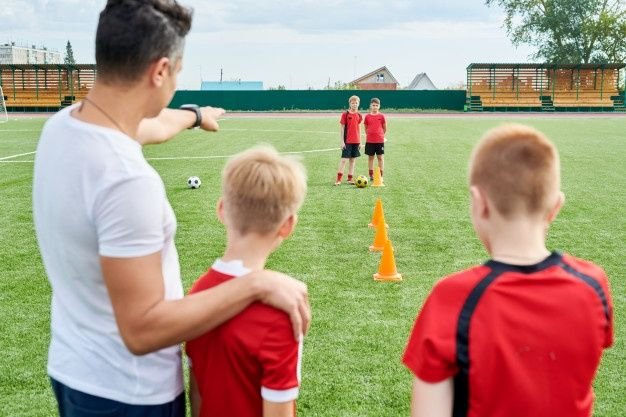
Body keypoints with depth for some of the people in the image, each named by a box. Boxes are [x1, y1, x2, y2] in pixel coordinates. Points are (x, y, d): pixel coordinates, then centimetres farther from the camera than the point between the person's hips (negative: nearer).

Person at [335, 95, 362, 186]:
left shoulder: (359, 116, 8)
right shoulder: (345, 114, -5)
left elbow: (359, 128, 14)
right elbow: (342, 128, -5)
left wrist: (360, 141, 11)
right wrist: (342, 141, -10)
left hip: (356, 141, 5)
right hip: (347, 141, -4)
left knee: (353, 160, 8)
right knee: (344, 159, -7)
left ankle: (350, 178, 14)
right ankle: (338, 179, -5)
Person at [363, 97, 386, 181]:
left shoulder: (381, 116, -1)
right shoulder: (367, 116, 2)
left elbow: (385, 128, 7)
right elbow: (366, 128, 11)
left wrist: (380, 135, 10)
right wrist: (369, 135, 7)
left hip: (380, 140, -1)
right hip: (369, 140, 1)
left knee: (380, 157, 2)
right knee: (370, 157, 6)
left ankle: (381, 176, 7)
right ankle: (371, 175, 13)